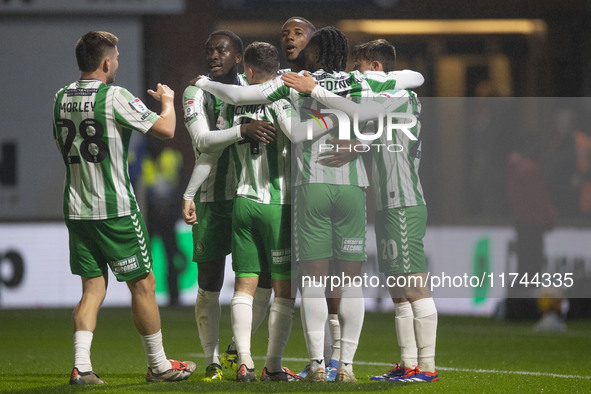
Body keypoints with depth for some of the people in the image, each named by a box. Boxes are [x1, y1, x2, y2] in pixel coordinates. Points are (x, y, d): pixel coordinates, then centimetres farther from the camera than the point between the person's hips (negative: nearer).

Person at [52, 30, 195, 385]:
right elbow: (166, 130, -13)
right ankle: (159, 365, 14)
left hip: (76, 209, 6)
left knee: (93, 288, 9)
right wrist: (168, 100, 8)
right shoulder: (115, 97, -14)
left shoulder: (61, 99, 6)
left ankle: (81, 366, -4)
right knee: (143, 285, 6)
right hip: (116, 209, -6)